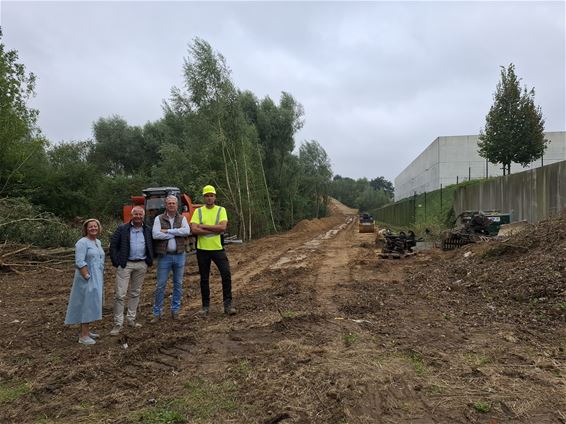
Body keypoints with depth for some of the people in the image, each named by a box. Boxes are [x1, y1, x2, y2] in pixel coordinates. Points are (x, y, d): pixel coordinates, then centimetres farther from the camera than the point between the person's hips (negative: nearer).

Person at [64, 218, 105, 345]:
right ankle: (83, 336, 1)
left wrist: (101, 278, 13)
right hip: (87, 279, -8)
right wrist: (88, 277, -21)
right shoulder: (82, 242, -13)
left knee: (91, 304, 14)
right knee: (86, 304, -5)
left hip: (97, 279, 8)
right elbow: (80, 262, -20)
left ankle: (86, 331, 24)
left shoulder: (98, 242, 12)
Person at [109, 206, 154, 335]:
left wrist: (150, 260, 6)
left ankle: (131, 319, 26)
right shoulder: (122, 229, -2)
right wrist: (116, 261, -6)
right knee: (120, 294, -5)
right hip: (125, 264, -3)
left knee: (135, 293, 13)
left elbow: (152, 246, 16)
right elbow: (113, 245, -1)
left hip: (141, 265, 4)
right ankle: (118, 324, 2)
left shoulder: (148, 230, 7)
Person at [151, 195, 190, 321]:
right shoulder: (159, 219, 0)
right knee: (160, 285, 3)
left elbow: (187, 231, -15)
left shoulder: (182, 218, 5)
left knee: (178, 284, 10)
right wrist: (177, 233, -12)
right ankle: (157, 313, 14)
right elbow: (156, 235, -15)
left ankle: (175, 310, 23)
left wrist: (167, 231, -17)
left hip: (179, 255, 2)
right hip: (164, 256, -2)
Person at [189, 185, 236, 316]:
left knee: (226, 274, -8)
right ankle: (205, 306, 24)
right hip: (202, 250, 1)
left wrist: (203, 226, -14)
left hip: (218, 248, -1)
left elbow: (223, 227, -15)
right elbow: (194, 230, -12)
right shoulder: (198, 211, 2)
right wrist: (215, 230, -15)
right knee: (204, 279, 10)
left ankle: (228, 305, 4)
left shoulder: (221, 210, 1)